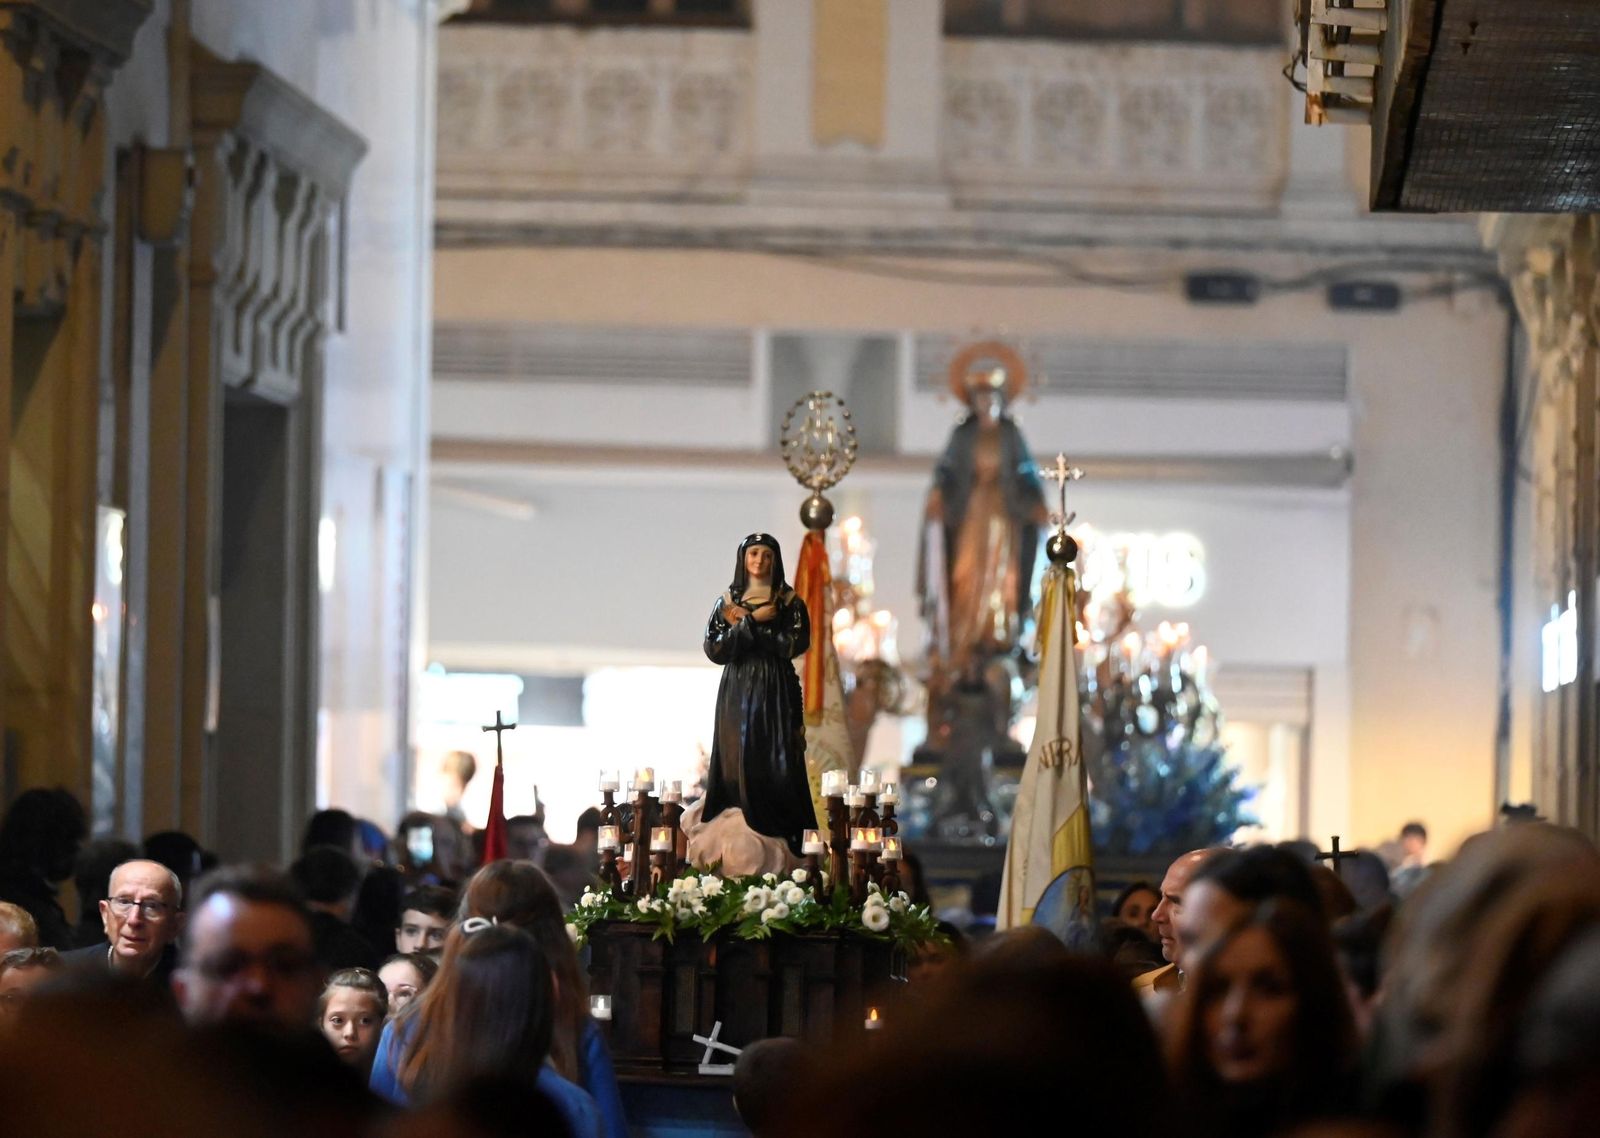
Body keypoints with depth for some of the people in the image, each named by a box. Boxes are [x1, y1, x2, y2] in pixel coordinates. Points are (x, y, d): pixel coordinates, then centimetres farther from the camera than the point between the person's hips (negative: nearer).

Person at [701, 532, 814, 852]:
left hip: (776, 693, -2)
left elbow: (793, 645, -11)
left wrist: (744, 625, -8)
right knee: (737, 764, -4)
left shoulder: (790, 603, 4)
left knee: (778, 766, -7)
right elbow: (714, 649, -3)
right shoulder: (726, 603, 9)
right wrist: (754, 622, -10)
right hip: (737, 693, 2)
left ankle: (787, 840, -9)